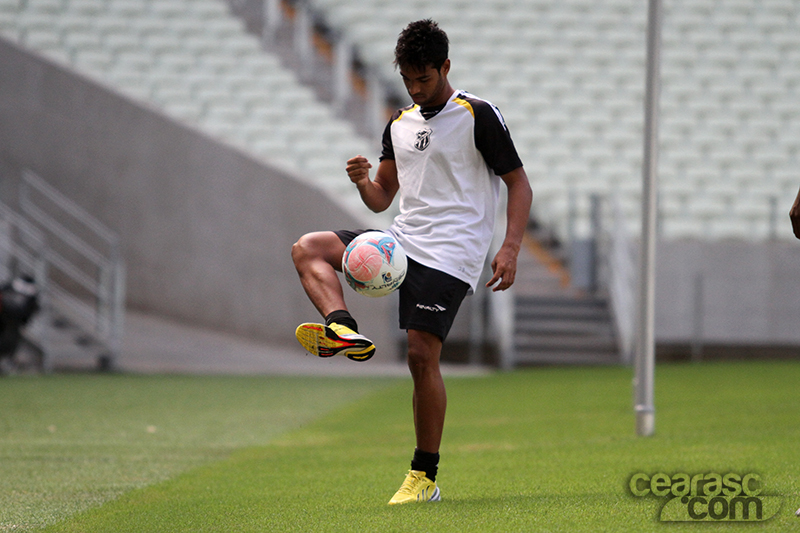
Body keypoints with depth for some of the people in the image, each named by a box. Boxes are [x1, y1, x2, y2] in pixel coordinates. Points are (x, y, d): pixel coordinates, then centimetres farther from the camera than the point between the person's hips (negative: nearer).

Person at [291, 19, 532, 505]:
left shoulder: (478, 116, -3)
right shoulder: (399, 125, 16)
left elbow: (519, 183, -4)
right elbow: (382, 199, 22)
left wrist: (510, 250, -16)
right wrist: (363, 182, -3)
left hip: (450, 254, -7)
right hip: (401, 240, 7)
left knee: (423, 355, -15)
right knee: (308, 249, -10)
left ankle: (425, 478, -6)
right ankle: (343, 330, -35)